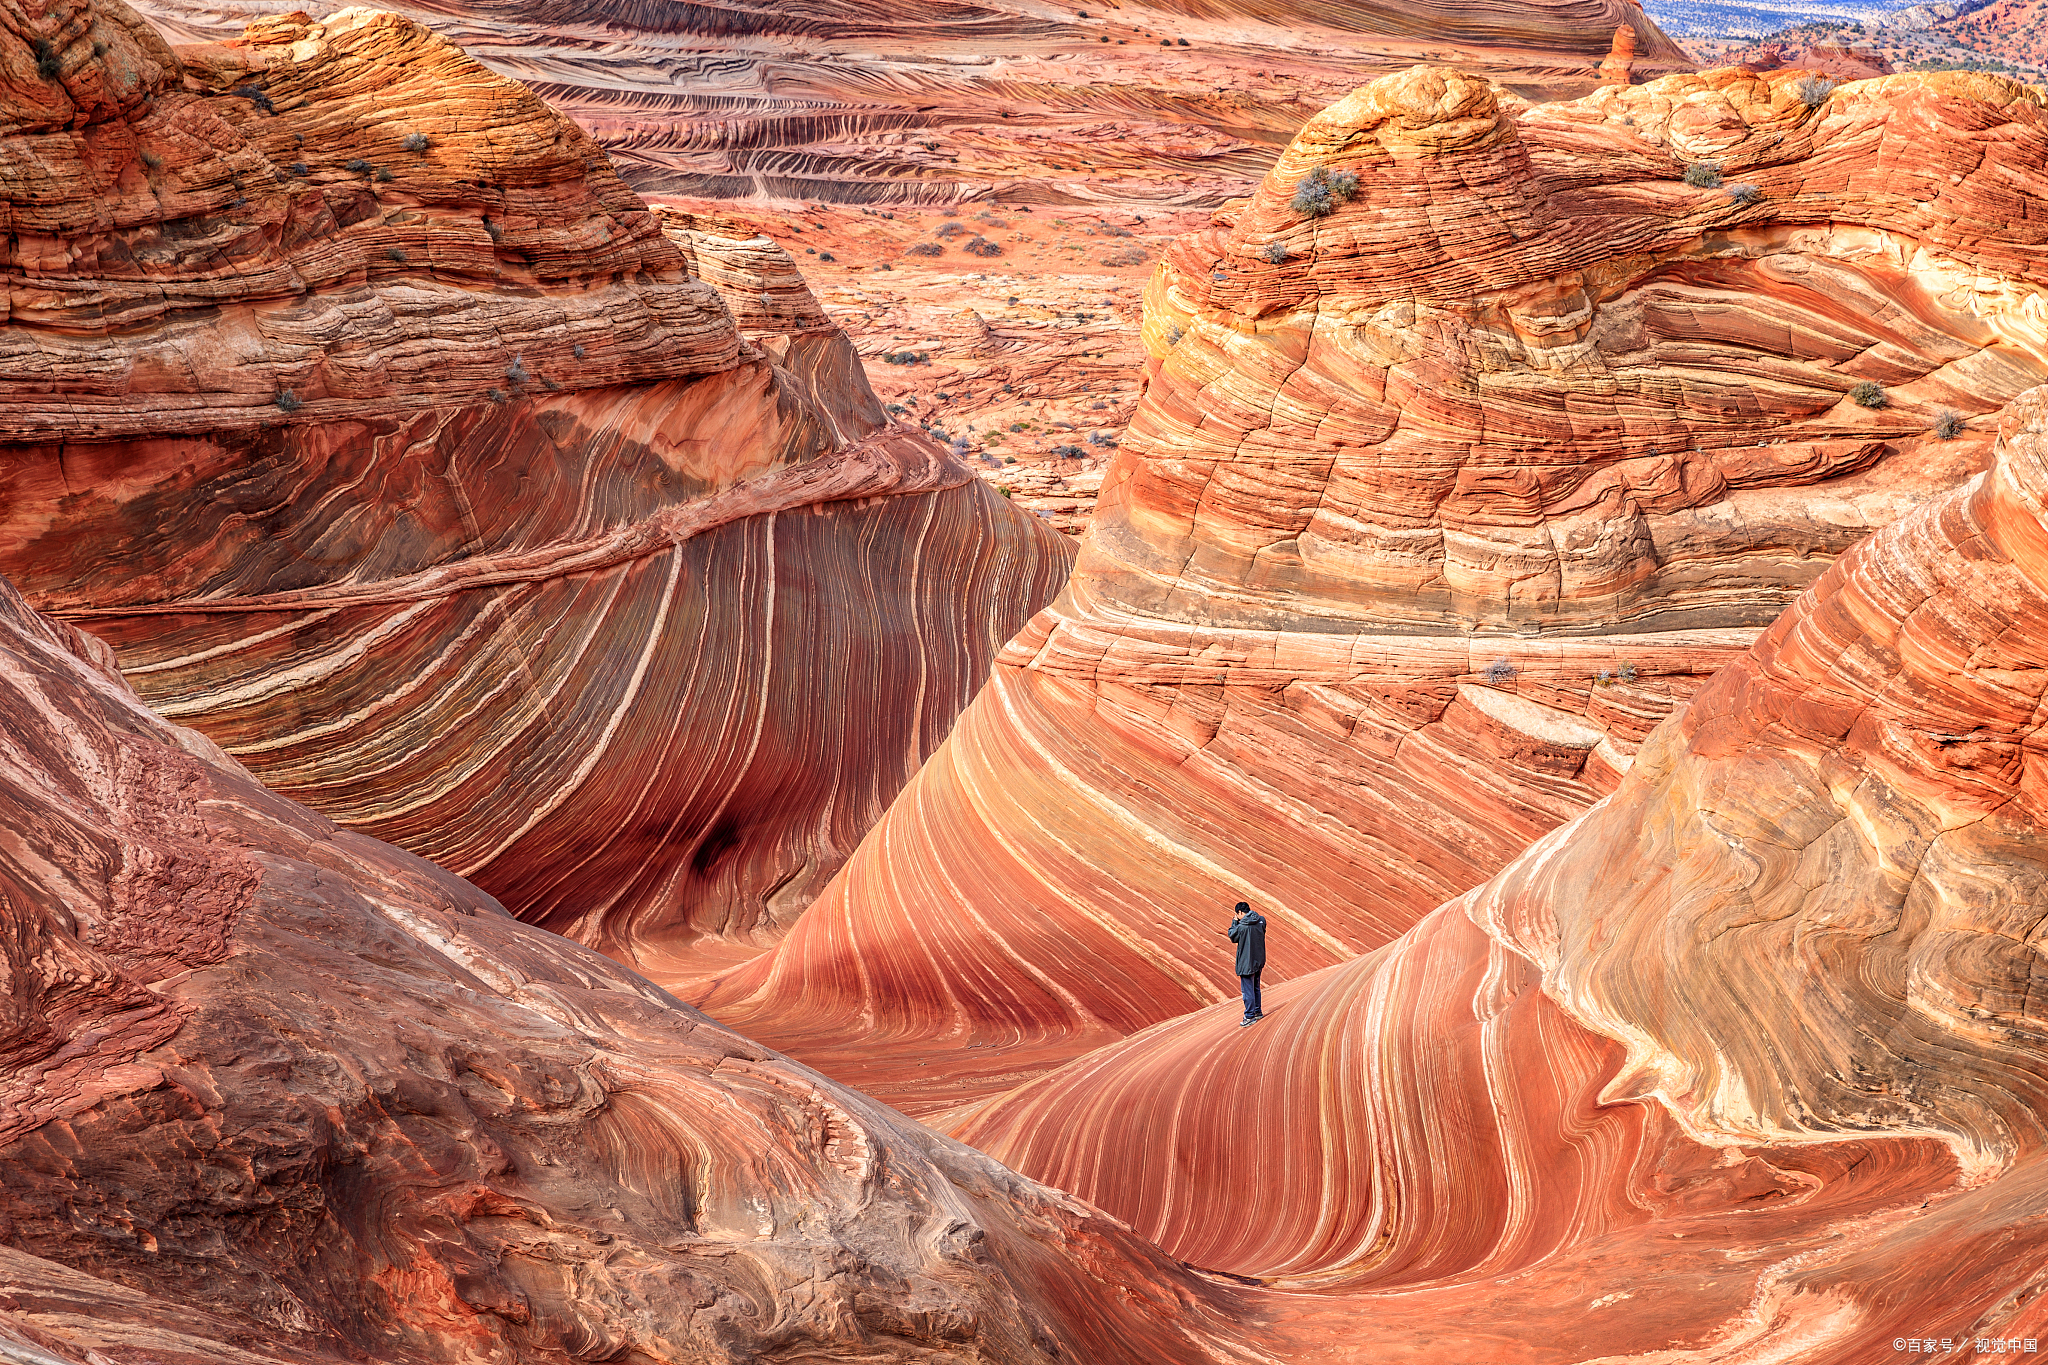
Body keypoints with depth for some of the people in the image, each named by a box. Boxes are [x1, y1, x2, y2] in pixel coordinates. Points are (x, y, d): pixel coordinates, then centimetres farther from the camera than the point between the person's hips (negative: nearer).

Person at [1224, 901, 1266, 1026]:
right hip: (1259, 961, 7)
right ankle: (1258, 1011, 33)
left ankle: (1250, 1016, 8)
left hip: (1246, 963, -7)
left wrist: (1234, 921, 4)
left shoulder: (1241, 927, -23)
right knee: (1255, 987, 22)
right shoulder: (1261, 921, -4)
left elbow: (1232, 936, -6)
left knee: (1248, 990, 2)